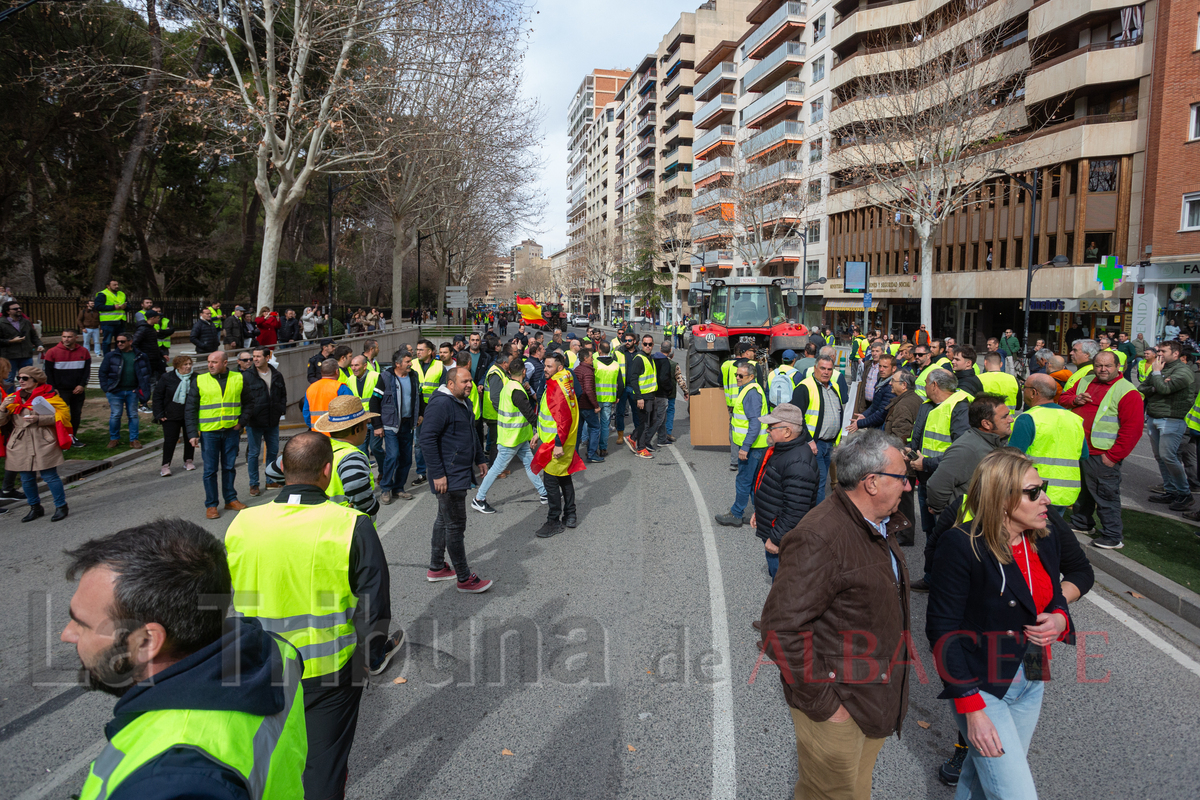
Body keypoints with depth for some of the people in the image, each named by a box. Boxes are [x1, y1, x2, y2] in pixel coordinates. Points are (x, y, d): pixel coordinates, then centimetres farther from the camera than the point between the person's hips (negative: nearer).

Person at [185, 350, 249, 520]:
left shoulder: (238, 379, 4)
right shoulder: (199, 381, -1)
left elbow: (247, 403, 13)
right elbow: (190, 409, 1)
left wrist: (241, 422, -1)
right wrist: (192, 433, -6)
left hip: (231, 431, 2)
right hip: (208, 431, -1)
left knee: (229, 467, 11)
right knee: (210, 469, 2)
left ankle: (231, 500, 24)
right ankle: (211, 505, 11)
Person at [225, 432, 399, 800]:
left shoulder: (242, 525, -10)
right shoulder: (353, 526, -20)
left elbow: (226, 601, 3)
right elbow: (375, 606, -15)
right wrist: (371, 658, 0)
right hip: (330, 672, -3)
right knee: (324, 761, 16)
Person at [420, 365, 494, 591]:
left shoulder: (463, 403, 13)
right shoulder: (440, 404, -20)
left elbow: (471, 434, 27)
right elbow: (427, 439, -24)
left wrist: (480, 459, 26)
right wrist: (437, 474, -25)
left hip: (460, 473, 11)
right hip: (448, 477, -11)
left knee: (444, 520, 20)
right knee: (455, 525, -3)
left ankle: (436, 568, 33)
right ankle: (464, 579, 5)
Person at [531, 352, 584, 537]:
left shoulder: (556, 387, -21)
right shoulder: (566, 379, 10)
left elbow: (564, 418, -27)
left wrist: (558, 444, -27)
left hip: (555, 444, -10)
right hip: (567, 440, 10)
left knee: (551, 480, -2)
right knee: (564, 477, 18)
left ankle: (554, 521, 6)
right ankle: (570, 516, 28)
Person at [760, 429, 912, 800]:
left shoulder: (879, 526, 5)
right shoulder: (819, 539, -28)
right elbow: (782, 629, -29)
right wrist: (822, 704, -23)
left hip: (876, 701, 9)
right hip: (839, 708, -9)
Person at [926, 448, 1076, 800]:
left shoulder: (1046, 544, 0)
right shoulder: (960, 546, -21)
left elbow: (1054, 601, 16)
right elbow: (943, 629, -19)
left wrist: (1059, 620, -9)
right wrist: (971, 708, -21)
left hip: (1031, 683, 7)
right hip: (981, 686, -7)